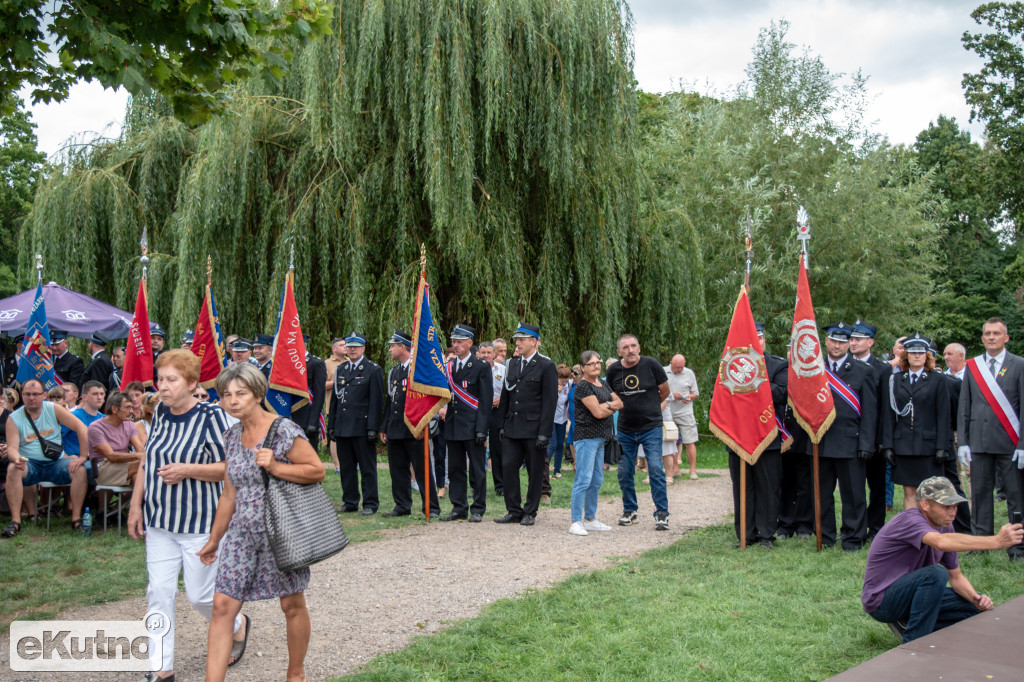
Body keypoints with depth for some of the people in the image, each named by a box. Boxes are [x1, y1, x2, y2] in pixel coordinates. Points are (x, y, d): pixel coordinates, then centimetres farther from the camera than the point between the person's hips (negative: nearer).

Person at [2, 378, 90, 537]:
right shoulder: (14, 419, 0)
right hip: (29, 464, 0)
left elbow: (81, 428, -6)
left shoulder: (53, 409, 0)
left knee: (79, 470, -27)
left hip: (56, 463, 0)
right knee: (13, 469, -32)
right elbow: (12, 448, -8)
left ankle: (76, 519, -20)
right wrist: (16, 458, -33)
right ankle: (15, 521, -29)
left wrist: (83, 456, -15)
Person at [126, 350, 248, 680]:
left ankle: (237, 626, 35)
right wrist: (136, 505, 12)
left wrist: (188, 470, -24)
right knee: (159, 592, 3)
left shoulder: (211, 416, -14)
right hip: (159, 521, 6)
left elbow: (231, 467, -14)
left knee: (200, 594, 5)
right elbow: (147, 462, 15)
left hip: (200, 522, -5)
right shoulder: (160, 413, 5)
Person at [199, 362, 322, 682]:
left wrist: (275, 467, -23)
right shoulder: (232, 436, 8)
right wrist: (214, 539, 19)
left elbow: (317, 470, -11)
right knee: (222, 606, -3)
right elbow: (230, 493, 16)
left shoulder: (284, 431, -12)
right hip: (243, 533, 5)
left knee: (292, 605, 9)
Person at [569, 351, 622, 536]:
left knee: (596, 481, 13)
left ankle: (590, 519, 21)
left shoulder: (602, 383, 16)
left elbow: (620, 403, 12)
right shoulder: (583, 386, -11)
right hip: (586, 436, -9)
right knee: (583, 480, -10)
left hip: (600, 437, 9)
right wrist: (612, 407, 2)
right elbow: (598, 413, -17)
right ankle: (575, 522, -7)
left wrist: (607, 405, -8)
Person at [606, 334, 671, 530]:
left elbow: (665, 391, 5)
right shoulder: (614, 370, 0)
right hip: (625, 430, 3)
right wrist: (626, 406, 10)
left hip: (651, 427, -3)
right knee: (624, 472, 6)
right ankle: (629, 511, 23)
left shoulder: (651, 364, -8)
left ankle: (661, 513, 0)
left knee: (656, 469, -10)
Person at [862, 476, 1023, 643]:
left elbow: (956, 576, 10)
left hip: (910, 593, 9)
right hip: (880, 601, -9)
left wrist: (976, 598, -11)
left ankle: (908, 624, 8)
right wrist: (996, 541, -46)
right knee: (935, 574, -31)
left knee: (975, 608, 0)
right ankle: (912, 647, -21)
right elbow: (942, 542, -45)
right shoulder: (910, 520, -24)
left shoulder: (945, 527, 3)